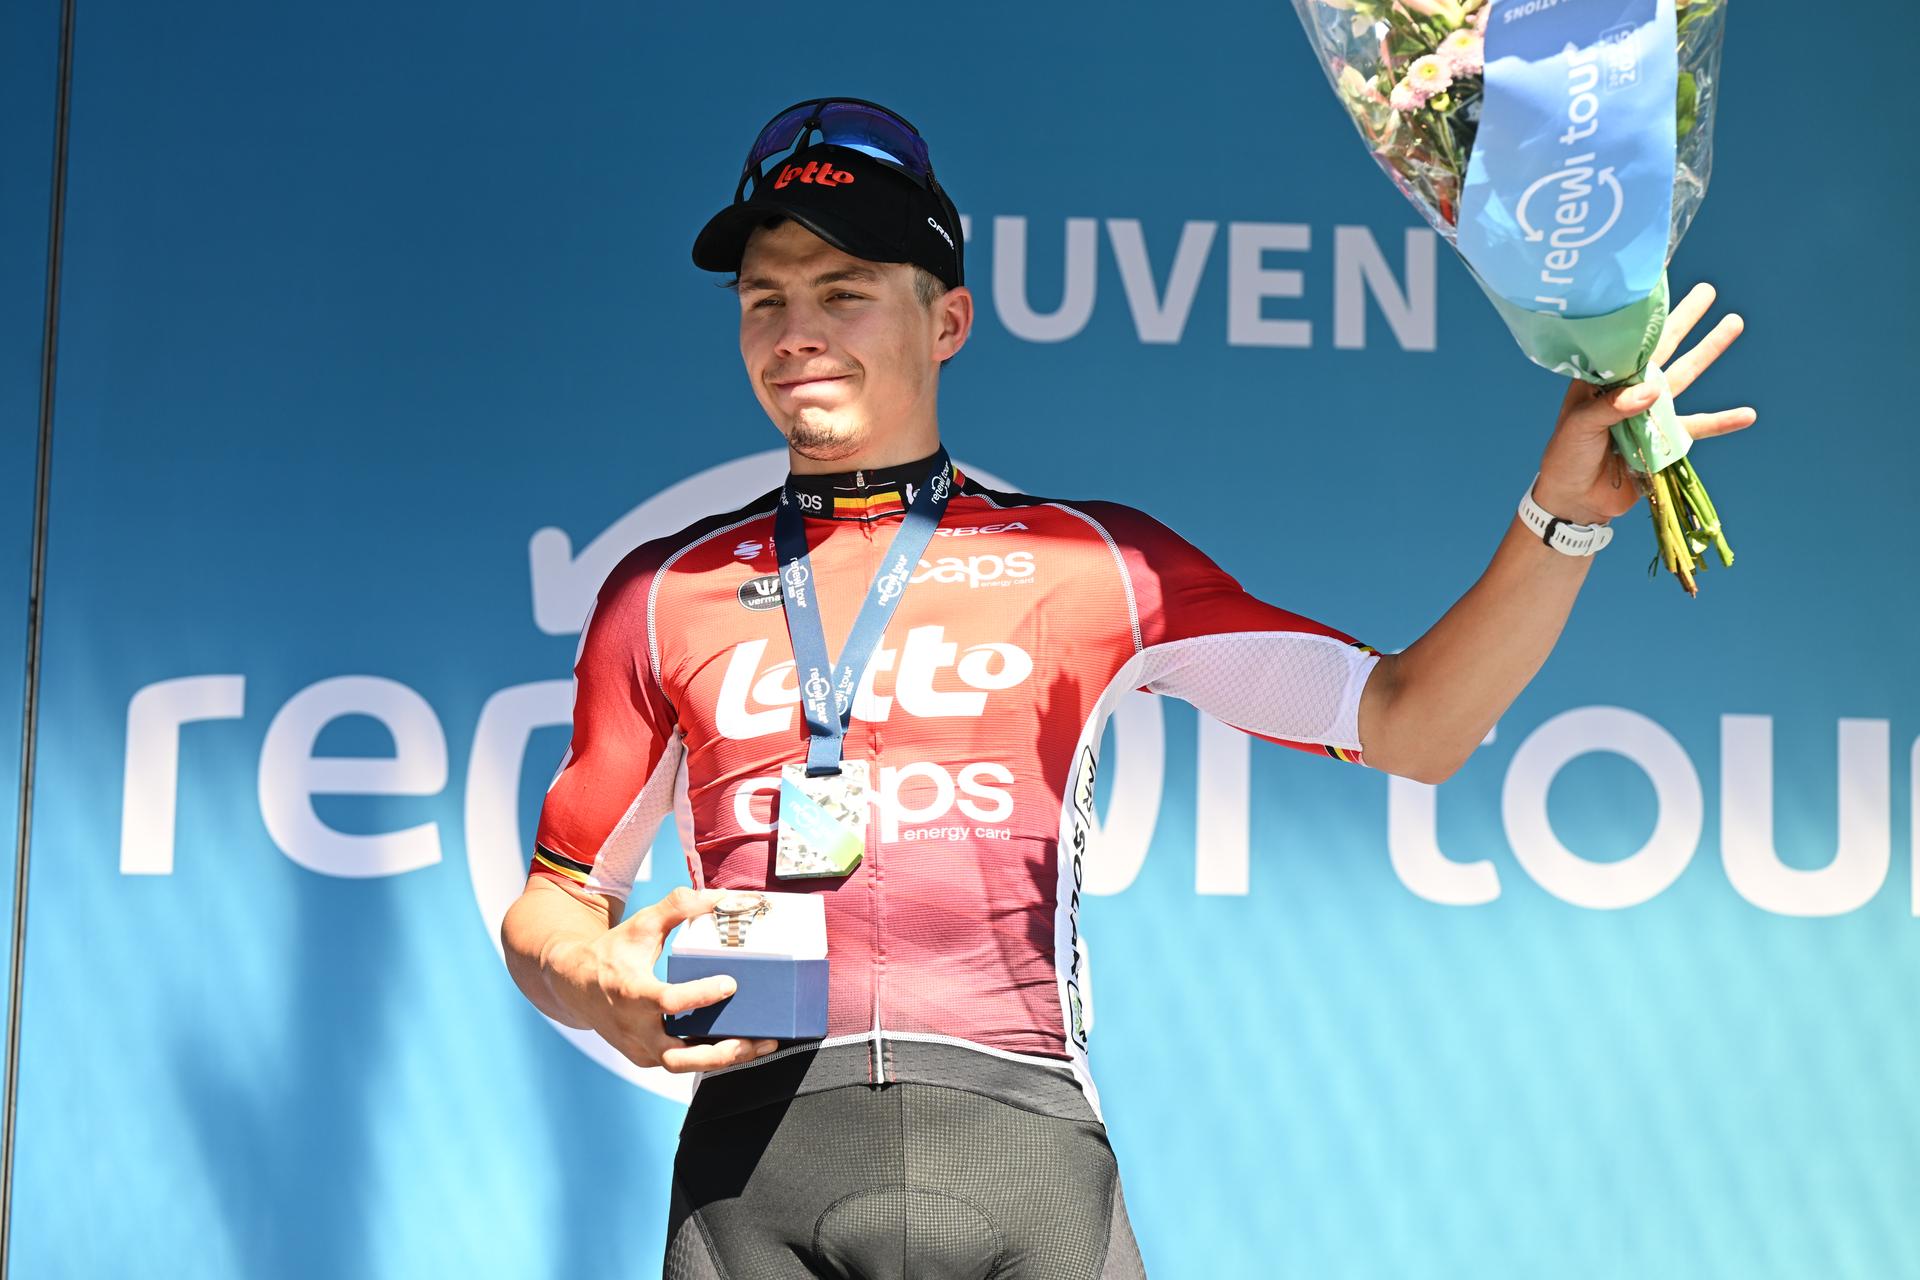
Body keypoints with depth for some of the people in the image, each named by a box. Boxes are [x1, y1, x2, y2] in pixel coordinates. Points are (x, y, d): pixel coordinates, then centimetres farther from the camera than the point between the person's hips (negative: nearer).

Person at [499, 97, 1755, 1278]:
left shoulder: (1093, 563, 12)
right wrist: (604, 990, -3)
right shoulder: (664, 593, 15)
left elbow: (1410, 726, 10)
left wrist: (1563, 515, -1)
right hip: (760, 1156, 1)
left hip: (1022, 1145, 0)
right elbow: (555, 902, 19)